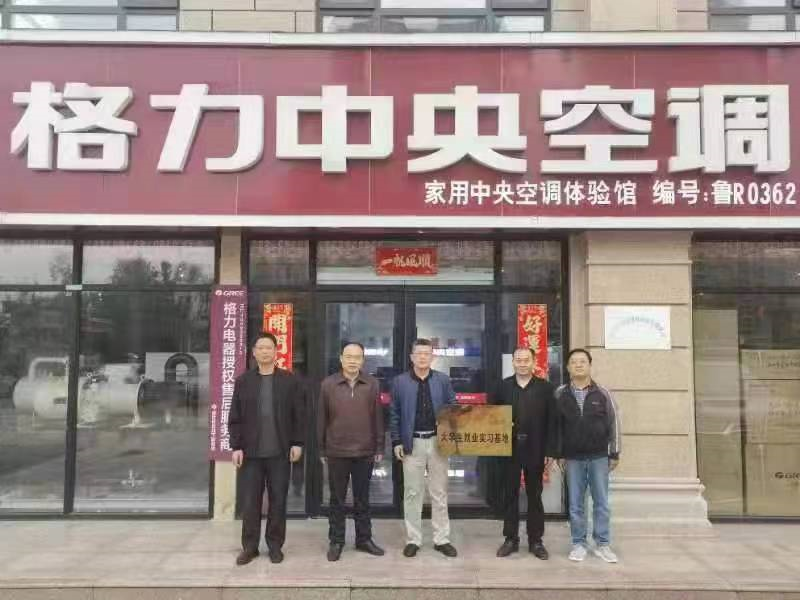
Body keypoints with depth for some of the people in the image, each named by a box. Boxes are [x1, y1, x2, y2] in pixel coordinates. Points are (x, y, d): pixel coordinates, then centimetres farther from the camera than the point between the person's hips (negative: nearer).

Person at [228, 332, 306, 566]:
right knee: (249, 501, 5)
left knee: (278, 501, 6)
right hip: (251, 452, 1)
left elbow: (299, 415, 2)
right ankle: (249, 546, 18)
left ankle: (275, 545, 19)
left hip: (280, 452, -1)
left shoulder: (290, 380, 2)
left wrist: (297, 443, -3)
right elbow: (235, 417, 4)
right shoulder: (243, 381, 5)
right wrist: (236, 446, -2)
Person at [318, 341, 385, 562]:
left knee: (362, 499, 12)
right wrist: (322, 449, 2)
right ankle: (336, 541, 21)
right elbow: (322, 418, 2)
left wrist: (379, 447, 2)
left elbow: (378, 417, 4)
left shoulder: (372, 384, 1)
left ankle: (364, 539, 24)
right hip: (336, 452, -1)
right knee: (337, 499, 10)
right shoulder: (328, 384, -2)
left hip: (365, 452, 1)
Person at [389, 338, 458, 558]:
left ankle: (441, 539, 18)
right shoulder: (400, 382, -1)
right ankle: (413, 540, 17)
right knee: (412, 493, 6)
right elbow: (394, 415, 2)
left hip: (438, 441, 1)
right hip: (412, 443, -1)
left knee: (439, 493, 8)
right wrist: (396, 442, -4)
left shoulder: (443, 380, 2)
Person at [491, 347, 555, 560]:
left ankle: (536, 541, 19)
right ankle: (511, 539, 19)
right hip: (509, 449, 1)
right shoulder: (503, 386, 3)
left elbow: (552, 421, -1)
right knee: (510, 495, 8)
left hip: (535, 450, -1)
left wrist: (550, 452, -5)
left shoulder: (545, 387, -1)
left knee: (535, 496, 9)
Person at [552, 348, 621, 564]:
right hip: (573, 458, 0)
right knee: (576, 504, 7)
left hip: (599, 456, 0)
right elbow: (556, 425, 3)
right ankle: (578, 544, 17)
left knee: (601, 502, 6)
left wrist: (614, 453, 0)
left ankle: (602, 544, 16)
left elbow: (613, 423, 2)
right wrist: (559, 454, 1)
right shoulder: (560, 394, 1)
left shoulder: (602, 393, -1)